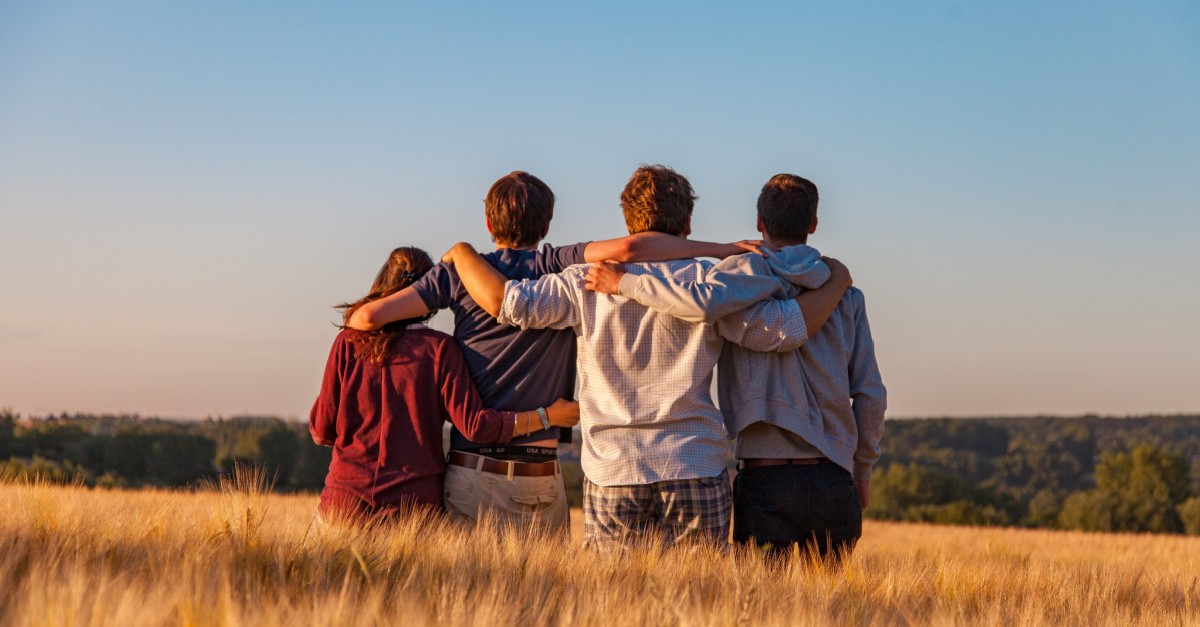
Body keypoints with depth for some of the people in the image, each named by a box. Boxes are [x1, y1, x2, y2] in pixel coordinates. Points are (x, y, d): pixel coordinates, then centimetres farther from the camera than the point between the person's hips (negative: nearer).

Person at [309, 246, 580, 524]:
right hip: (415, 503, -1)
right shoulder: (440, 348, -2)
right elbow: (474, 425, -9)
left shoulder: (348, 342, 3)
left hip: (346, 500, 1)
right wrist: (546, 416, 0)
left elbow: (321, 430, 5)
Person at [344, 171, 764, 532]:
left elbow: (368, 316, -1)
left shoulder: (460, 272, 3)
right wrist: (723, 250, -12)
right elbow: (627, 249, -18)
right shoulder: (560, 269, -1)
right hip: (540, 479, -1)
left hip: (470, 472, 1)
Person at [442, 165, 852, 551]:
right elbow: (786, 329, -2)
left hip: (612, 474, 1)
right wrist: (837, 283, 15)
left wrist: (461, 252, 14)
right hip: (697, 474, 0)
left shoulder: (589, 283, 1)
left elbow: (505, 301, -4)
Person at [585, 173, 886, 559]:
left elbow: (705, 303, -25)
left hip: (765, 481, -3)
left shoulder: (751, 271, -2)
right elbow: (870, 394, 7)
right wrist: (863, 470, 19)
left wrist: (624, 283, -13)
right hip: (832, 481, 3)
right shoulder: (846, 295, 9)